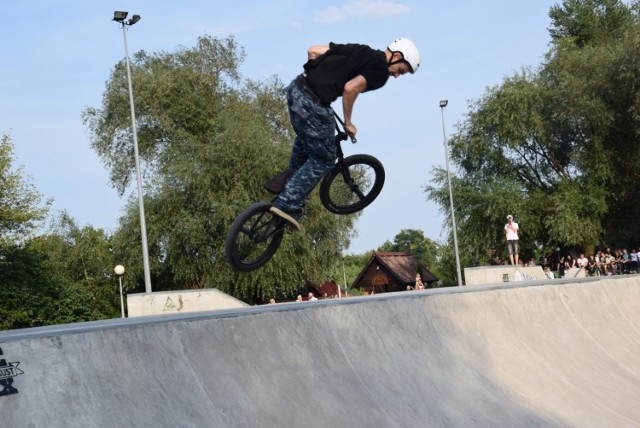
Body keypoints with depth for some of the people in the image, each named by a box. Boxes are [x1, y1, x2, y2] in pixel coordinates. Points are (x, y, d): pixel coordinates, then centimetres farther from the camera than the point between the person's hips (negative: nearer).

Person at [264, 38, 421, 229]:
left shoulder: (358, 51, 21)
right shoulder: (380, 70, -2)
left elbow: (313, 51, 20)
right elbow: (350, 88, -17)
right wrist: (348, 123, -4)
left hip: (296, 87, 8)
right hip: (314, 105, -8)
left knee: (305, 141, 35)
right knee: (324, 159, 8)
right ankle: (287, 205, 5)